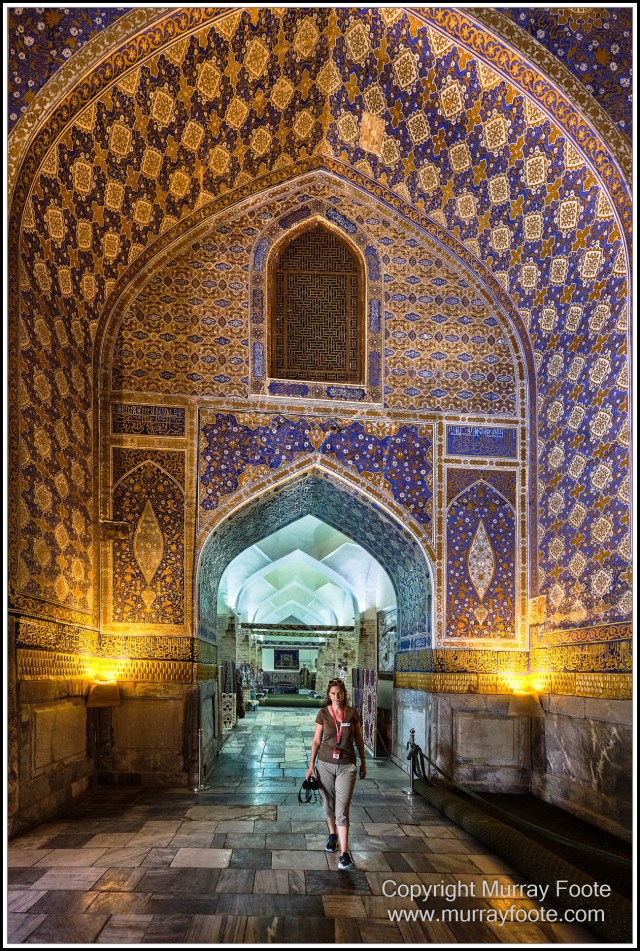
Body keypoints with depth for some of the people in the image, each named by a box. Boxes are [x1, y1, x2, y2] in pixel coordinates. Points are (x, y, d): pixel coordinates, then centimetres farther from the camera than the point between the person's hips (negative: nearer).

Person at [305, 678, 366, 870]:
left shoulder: (353, 713, -4)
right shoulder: (323, 713, -4)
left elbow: (359, 739, 6)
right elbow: (316, 740, 1)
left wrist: (363, 762, 10)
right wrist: (311, 764, -2)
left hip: (346, 766, -1)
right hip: (325, 764, 2)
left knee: (342, 810, -8)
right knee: (328, 804, 16)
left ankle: (344, 853, -7)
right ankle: (332, 834, 43)